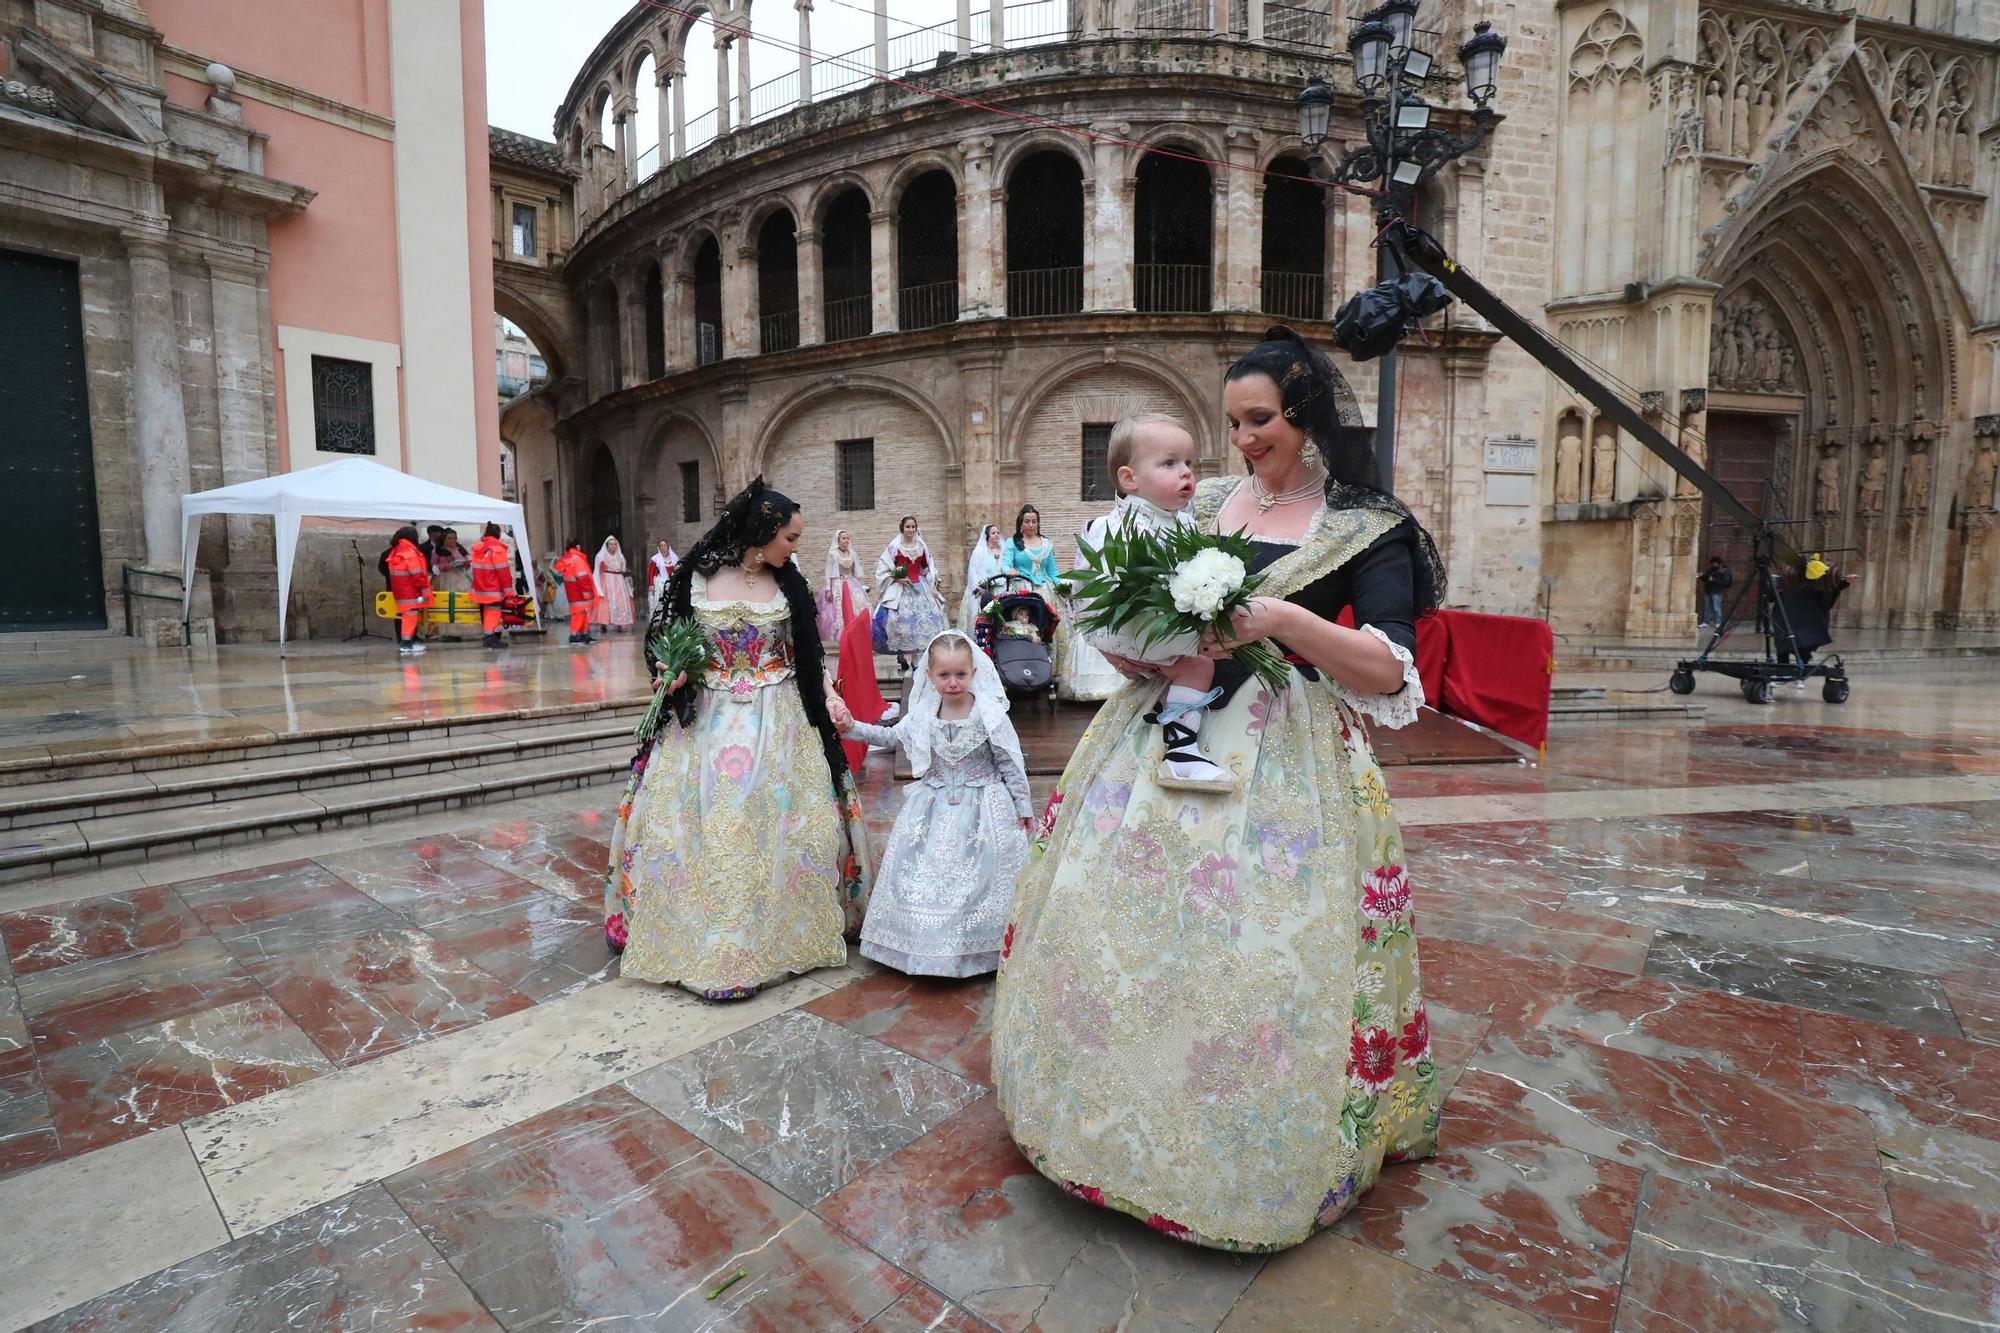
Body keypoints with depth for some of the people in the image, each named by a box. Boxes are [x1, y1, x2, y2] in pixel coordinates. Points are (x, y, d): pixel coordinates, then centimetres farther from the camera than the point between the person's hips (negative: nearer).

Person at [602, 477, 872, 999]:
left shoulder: (789, 583, 1)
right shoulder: (698, 576, -4)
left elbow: (808, 652, 6)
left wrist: (831, 697, -3)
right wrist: (671, 676, -13)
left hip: (777, 724, 2)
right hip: (707, 721, -1)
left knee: (776, 827, 4)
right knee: (703, 831, 1)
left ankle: (778, 934, 22)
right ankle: (701, 938, 18)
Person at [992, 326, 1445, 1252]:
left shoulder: (1368, 529, -2)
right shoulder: (1205, 503, 11)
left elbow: (1391, 674, -11)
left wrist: (1282, 618, -24)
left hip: (1280, 760, -4)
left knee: (1262, 953, 0)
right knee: (1117, 929, 9)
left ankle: (1254, 1156, 29)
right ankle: (1120, 1112, 35)